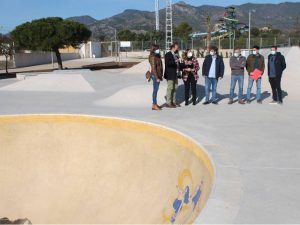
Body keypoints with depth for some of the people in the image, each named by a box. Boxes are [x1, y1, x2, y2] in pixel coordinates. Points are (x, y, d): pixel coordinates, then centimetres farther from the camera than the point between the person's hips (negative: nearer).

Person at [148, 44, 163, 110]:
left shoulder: (157, 56, 13)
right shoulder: (153, 57, -16)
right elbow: (153, 68, -19)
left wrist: (160, 76, 16)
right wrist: (157, 78, -20)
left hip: (158, 75, 9)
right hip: (155, 75, -9)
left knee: (156, 89, 13)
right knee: (155, 90, -5)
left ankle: (155, 104, 21)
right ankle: (154, 105, 0)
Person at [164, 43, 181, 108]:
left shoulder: (175, 55, 17)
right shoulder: (168, 54, -9)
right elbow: (167, 63, -22)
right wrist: (174, 61, -28)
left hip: (175, 74, 9)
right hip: (170, 74, -9)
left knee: (175, 88, 12)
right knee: (170, 88, -5)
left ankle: (173, 102, 21)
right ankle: (168, 103, 0)